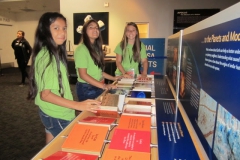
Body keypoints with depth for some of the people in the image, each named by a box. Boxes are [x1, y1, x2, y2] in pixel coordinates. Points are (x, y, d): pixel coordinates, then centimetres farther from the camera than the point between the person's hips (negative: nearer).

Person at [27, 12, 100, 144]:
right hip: (56, 115, -8)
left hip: (54, 113, 8)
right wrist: (78, 105, -34)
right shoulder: (45, 55, -22)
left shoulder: (56, 52, 6)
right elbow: (45, 94, -26)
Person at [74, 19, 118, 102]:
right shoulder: (81, 49, -15)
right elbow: (83, 75, -20)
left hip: (98, 87, 8)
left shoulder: (96, 48, 11)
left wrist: (114, 78, 11)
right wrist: (104, 86, -25)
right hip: (87, 89, -8)